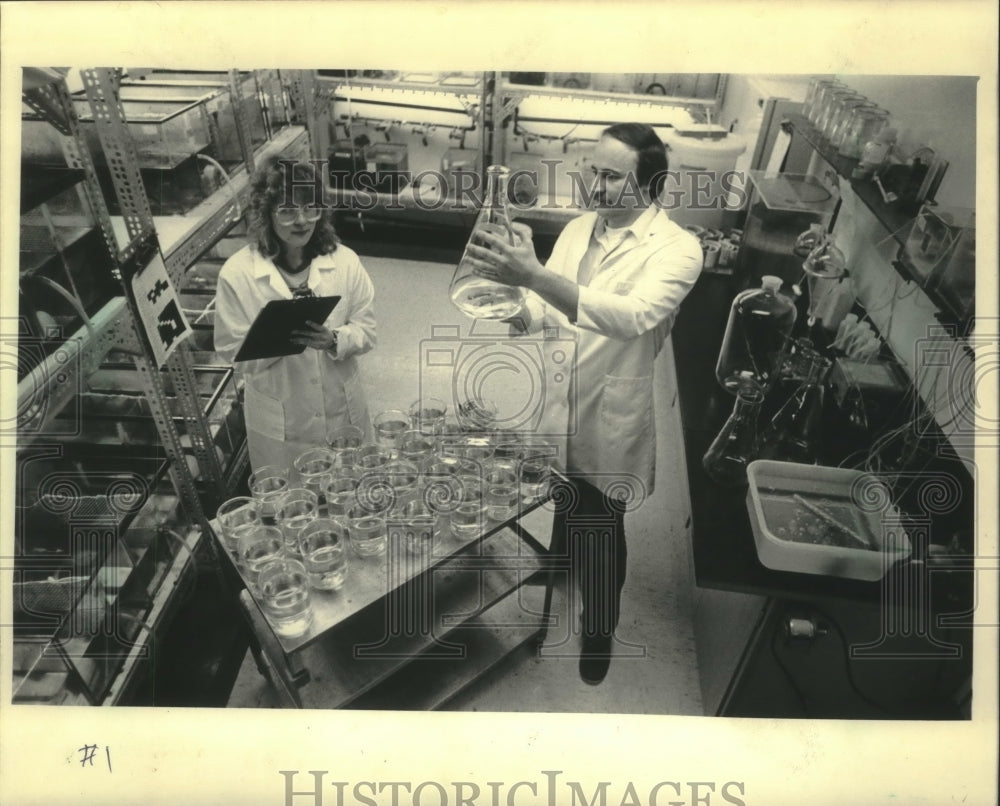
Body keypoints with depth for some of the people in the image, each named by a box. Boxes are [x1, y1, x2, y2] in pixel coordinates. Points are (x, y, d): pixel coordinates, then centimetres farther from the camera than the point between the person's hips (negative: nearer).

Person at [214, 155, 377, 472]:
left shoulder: (345, 262, -9)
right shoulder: (236, 274, -13)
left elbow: (366, 331, -4)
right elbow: (236, 354, -10)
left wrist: (334, 340, -25)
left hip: (342, 410, 2)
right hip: (279, 423, -2)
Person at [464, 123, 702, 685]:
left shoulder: (677, 249, -19)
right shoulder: (579, 228, 1)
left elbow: (635, 316, -38)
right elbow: (547, 312, 3)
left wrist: (534, 275, -46)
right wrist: (518, 311, -22)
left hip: (610, 415, -5)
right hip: (558, 404, 5)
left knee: (598, 532, 13)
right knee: (564, 503, 27)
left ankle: (600, 631, 40)